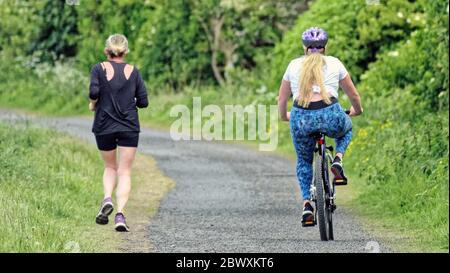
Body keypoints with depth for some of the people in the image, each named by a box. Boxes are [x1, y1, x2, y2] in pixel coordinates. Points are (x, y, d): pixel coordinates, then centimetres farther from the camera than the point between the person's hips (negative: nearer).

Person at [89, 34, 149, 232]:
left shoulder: (99, 69, -2)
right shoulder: (133, 71, 2)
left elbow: (94, 92, -17)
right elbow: (143, 102, 0)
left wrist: (93, 104, 3)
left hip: (104, 126, 0)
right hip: (129, 127, 0)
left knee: (110, 167, 20)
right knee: (125, 172, 2)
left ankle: (107, 199, -6)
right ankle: (120, 213, -14)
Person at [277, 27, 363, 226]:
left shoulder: (294, 65, 17)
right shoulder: (334, 63, 14)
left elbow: (282, 99, 22)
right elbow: (353, 95, 22)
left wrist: (284, 116, 43)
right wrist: (357, 110, 43)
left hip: (301, 119, 1)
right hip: (330, 116, -1)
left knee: (304, 162, 27)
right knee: (346, 130, 36)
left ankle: (307, 204, 11)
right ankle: (338, 161, 9)